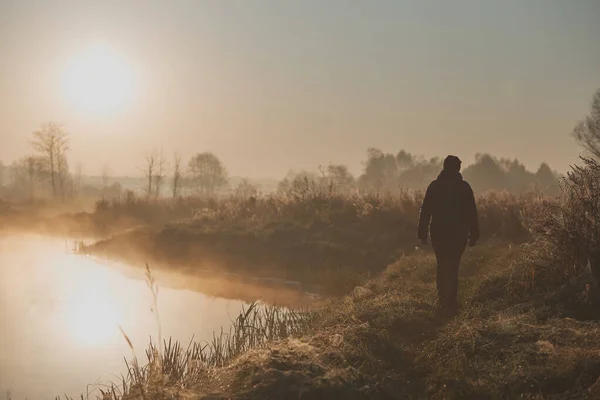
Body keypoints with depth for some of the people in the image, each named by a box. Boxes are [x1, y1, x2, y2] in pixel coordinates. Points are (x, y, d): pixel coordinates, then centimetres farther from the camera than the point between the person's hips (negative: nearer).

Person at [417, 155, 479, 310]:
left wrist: (422, 233, 5)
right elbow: (472, 212, -3)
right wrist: (474, 234, 3)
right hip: (459, 233, -1)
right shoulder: (464, 187, -3)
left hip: (438, 232, 1)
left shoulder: (434, 186, 0)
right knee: (453, 266, 3)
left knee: (442, 265, 15)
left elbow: (425, 211, 0)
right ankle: (450, 300, -2)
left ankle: (443, 298, 17)